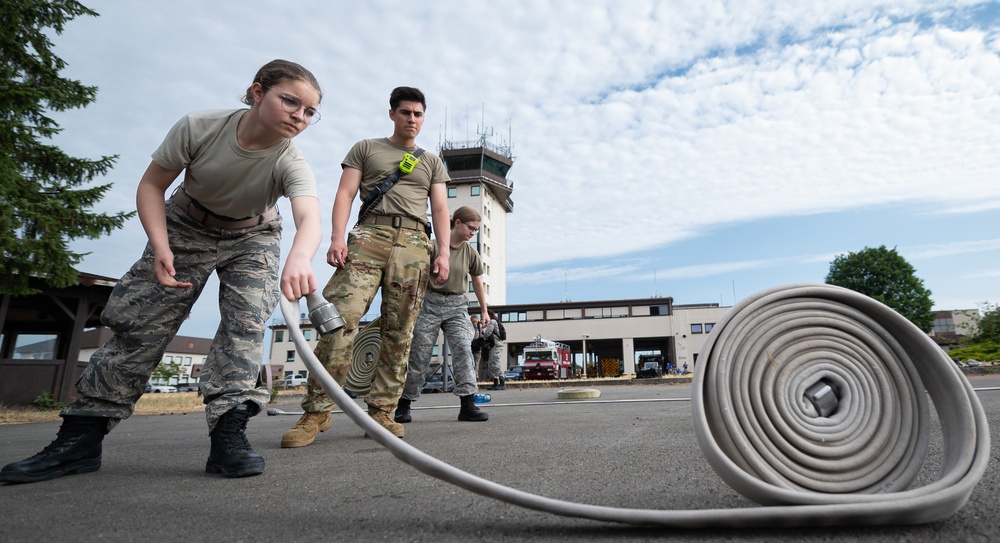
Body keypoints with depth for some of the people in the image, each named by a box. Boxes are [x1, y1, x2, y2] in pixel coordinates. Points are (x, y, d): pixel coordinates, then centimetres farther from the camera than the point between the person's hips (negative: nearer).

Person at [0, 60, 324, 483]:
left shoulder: (291, 163, -30)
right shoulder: (199, 127, -26)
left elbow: (310, 217, -51)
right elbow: (152, 184, -13)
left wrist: (299, 258, -74)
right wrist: (160, 248, -26)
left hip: (251, 239, 0)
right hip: (185, 229, 1)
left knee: (246, 324, -22)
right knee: (138, 323, -4)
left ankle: (228, 433, -19)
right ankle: (80, 438, 5)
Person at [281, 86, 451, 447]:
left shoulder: (432, 162, 27)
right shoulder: (365, 149, 21)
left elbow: (440, 209, 17)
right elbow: (345, 194, 9)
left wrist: (444, 252, 1)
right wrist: (337, 237, -8)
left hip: (415, 244, 2)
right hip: (370, 234, -2)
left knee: (399, 332, -4)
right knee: (341, 317, -18)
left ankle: (381, 412, 1)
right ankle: (317, 411, -13)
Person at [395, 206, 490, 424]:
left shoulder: (470, 253, 4)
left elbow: (477, 282, 15)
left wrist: (484, 310, 17)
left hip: (457, 306, 3)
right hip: (431, 302, -3)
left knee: (463, 349, -15)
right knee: (419, 356, 2)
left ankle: (467, 405, -14)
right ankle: (404, 405, 16)